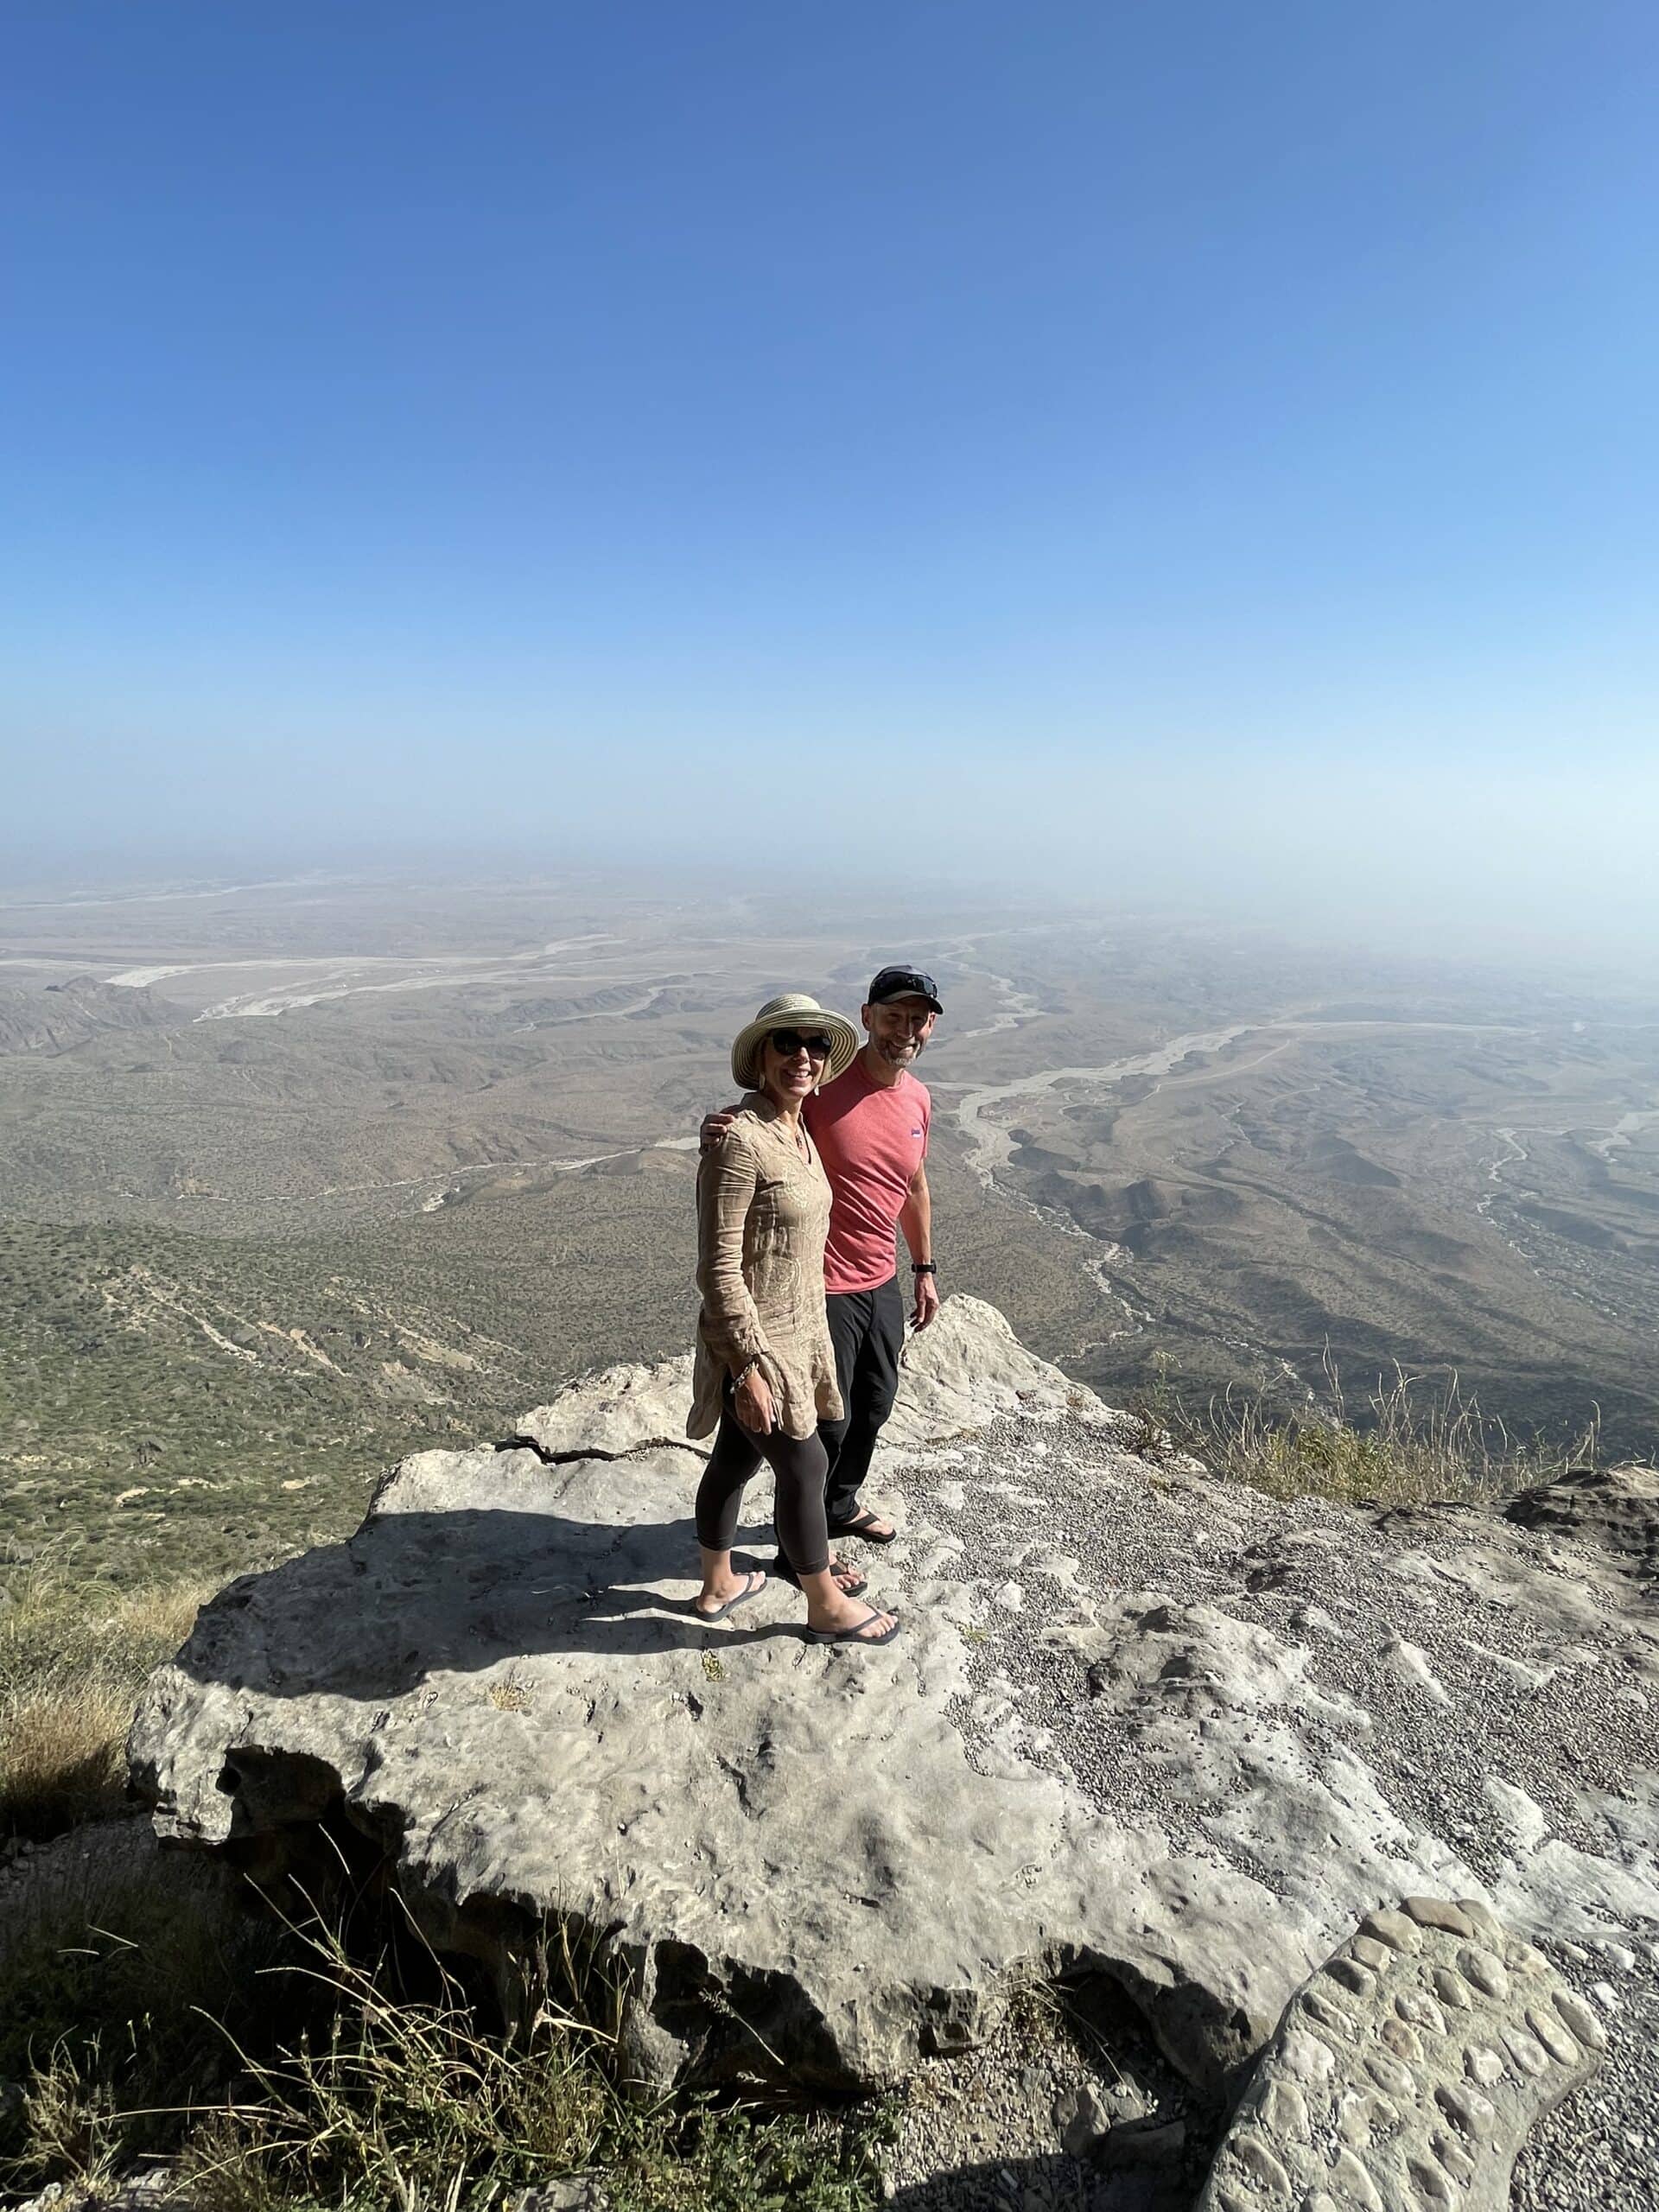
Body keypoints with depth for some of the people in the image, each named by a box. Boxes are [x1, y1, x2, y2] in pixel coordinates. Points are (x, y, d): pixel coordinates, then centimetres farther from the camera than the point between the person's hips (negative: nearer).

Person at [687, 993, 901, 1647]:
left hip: (794, 1328, 8)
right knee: (805, 1466, 8)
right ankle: (827, 1606, 30)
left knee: (736, 1459, 22)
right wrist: (749, 1368, -22)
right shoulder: (739, 1139, -23)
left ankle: (716, 1586, 41)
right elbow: (718, 1269, -23)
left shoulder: (799, 1132, 5)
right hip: (753, 1340, -8)